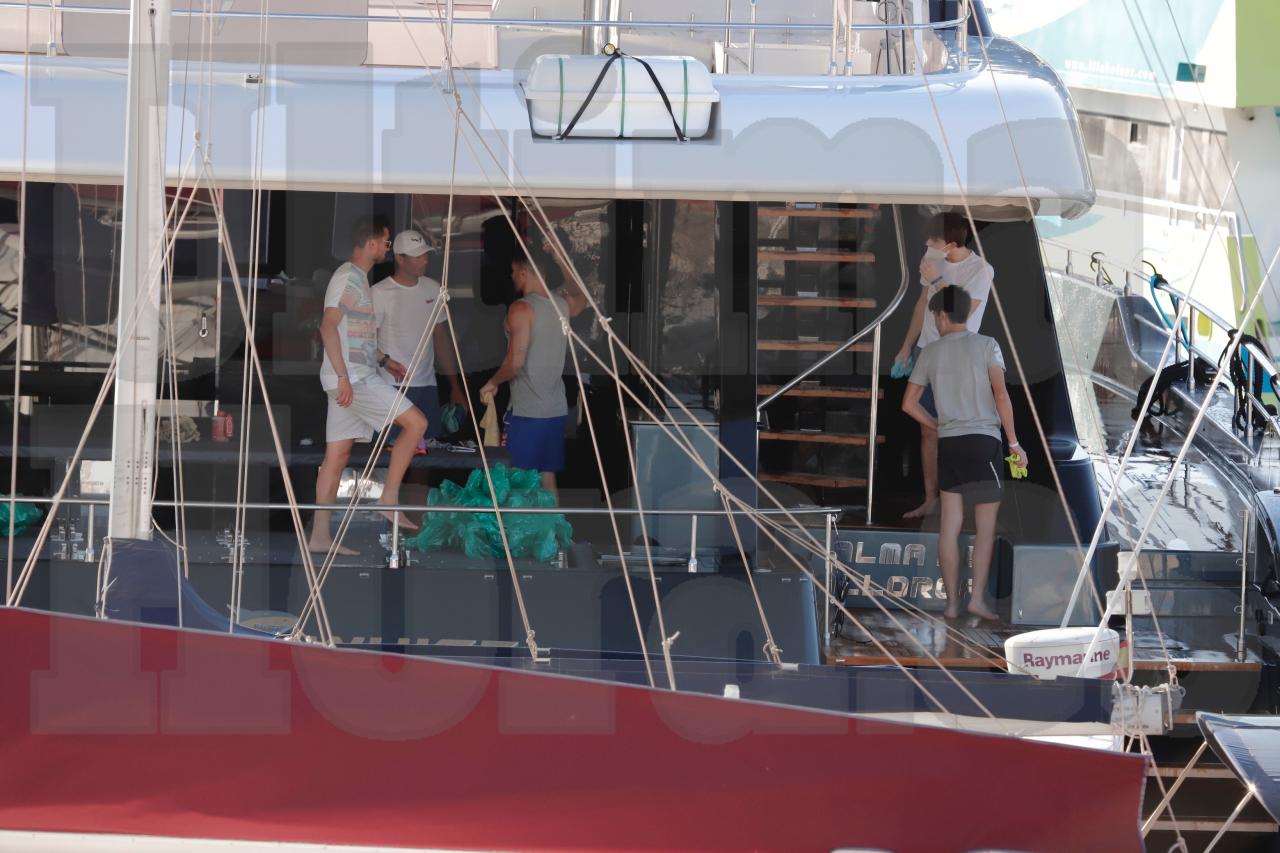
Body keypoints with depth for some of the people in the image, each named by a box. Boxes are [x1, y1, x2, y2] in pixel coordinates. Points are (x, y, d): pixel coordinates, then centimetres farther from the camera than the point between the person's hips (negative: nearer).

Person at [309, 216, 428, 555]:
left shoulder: (357, 279, 20)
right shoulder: (348, 278, -11)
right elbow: (329, 326, -20)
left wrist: (384, 360, 24)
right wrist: (343, 376, -24)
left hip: (354, 377, 10)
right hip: (353, 378, -10)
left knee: (337, 454, 6)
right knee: (415, 422, -9)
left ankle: (320, 536, 5)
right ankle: (389, 498, -7)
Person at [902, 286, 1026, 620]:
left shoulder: (930, 353, 9)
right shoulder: (986, 346, -1)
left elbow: (909, 403, 12)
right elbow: (1000, 395, -9)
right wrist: (1014, 443, -5)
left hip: (948, 442, 3)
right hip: (983, 439, -3)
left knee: (950, 525, 5)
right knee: (986, 524, 2)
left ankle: (952, 602, 5)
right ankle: (978, 597, -5)